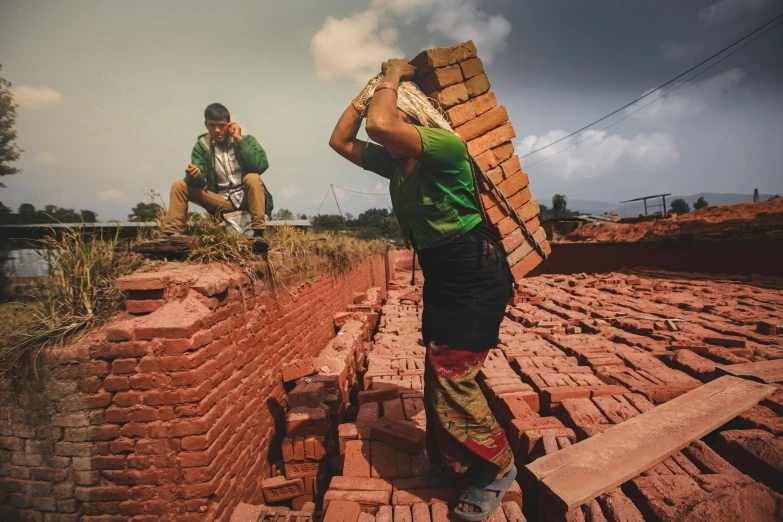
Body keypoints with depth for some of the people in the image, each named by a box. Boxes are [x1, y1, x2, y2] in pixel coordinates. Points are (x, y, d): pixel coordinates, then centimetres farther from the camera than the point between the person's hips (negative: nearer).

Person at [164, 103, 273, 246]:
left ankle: (258, 234, -35)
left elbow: (261, 166, -23)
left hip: (246, 198, -2)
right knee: (179, 186, -10)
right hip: (222, 202, 3)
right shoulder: (202, 146, 3)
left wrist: (239, 139, -19)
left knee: (252, 178, -33)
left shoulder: (246, 140, -3)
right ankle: (173, 234, -17)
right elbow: (200, 182, -6)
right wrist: (194, 176, -30)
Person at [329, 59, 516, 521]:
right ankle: (454, 466, 35)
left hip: (476, 279, -8)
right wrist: (370, 87, 9)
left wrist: (392, 78, -13)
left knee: (451, 378, -8)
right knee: (438, 378, 14)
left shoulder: (447, 146, -18)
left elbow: (380, 124, -32)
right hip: (440, 280, 8)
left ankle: (496, 469, 18)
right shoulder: (393, 160, 6)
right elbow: (340, 140, 13)